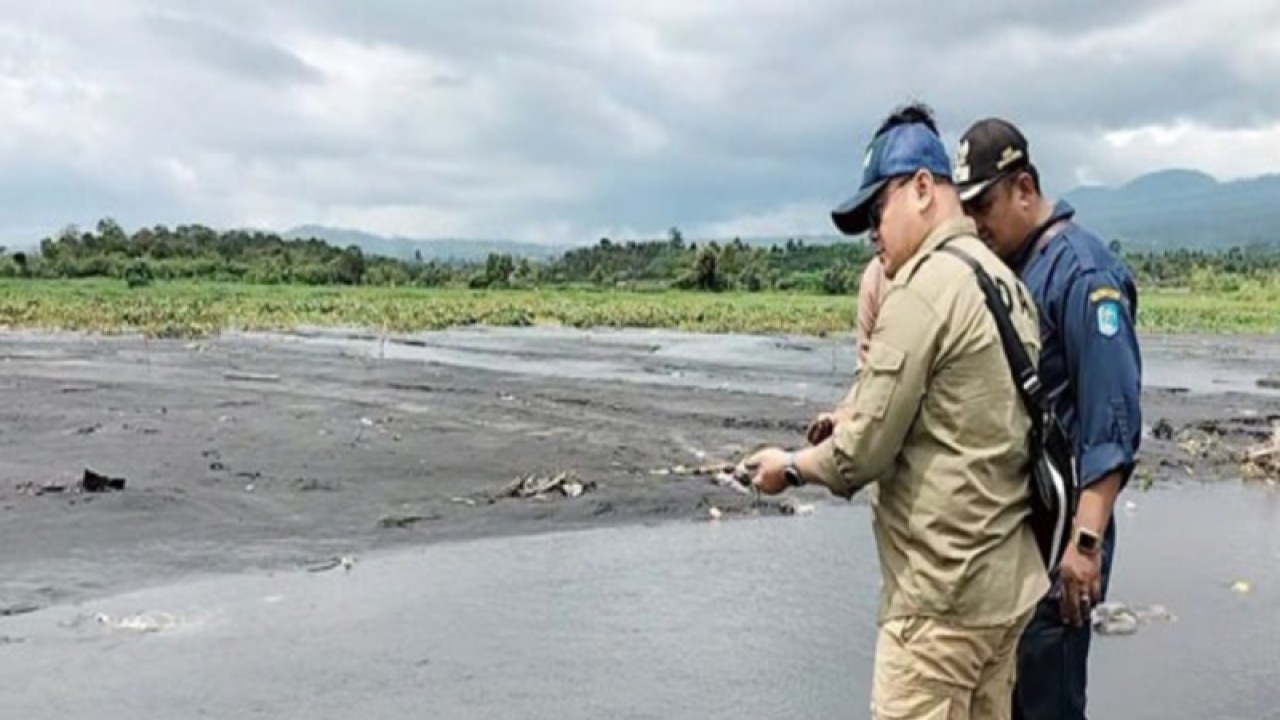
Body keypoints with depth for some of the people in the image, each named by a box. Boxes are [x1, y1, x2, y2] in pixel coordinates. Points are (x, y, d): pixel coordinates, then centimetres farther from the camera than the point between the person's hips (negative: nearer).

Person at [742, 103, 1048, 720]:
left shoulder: (925, 286, -15)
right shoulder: (1007, 282, 11)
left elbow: (862, 454, -15)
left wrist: (790, 466, 2)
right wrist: (846, 427, 14)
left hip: (941, 596, -9)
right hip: (1006, 583, 9)